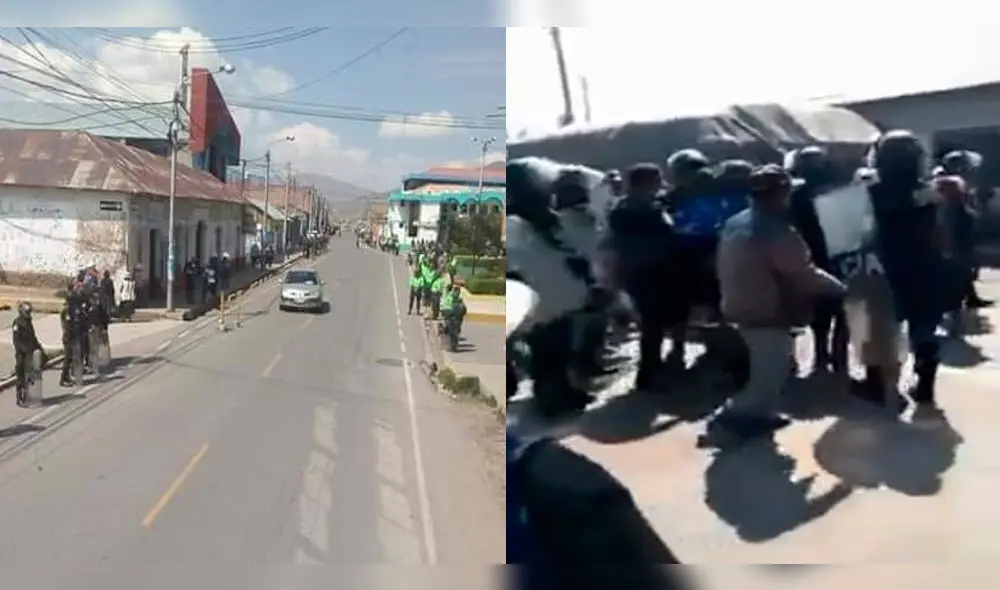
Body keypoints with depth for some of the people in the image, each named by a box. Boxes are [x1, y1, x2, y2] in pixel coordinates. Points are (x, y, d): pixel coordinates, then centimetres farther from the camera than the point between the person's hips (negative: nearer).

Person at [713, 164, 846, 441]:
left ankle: (756, 414, 29)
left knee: (765, 367, 22)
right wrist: (840, 288, -6)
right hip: (768, 313, -9)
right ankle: (739, 416, 6)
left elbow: (725, 268, 13)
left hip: (741, 308, 9)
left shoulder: (733, 224, 5)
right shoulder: (777, 232, -22)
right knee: (771, 372, 3)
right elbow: (804, 274, -18)